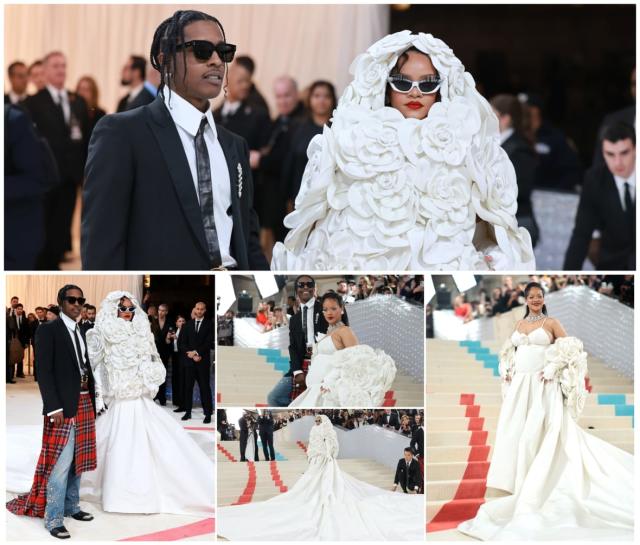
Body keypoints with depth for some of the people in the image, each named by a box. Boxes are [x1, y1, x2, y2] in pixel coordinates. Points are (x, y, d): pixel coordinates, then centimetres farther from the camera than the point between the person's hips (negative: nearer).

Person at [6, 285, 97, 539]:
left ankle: (71, 506, 24)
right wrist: (53, 408, -19)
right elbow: (44, 372, -12)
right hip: (62, 406, -7)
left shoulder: (80, 334, 16)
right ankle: (53, 519, -4)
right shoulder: (48, 330, -6)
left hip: (84, 404, 7)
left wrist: (91, 403, 9)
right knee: (61, 464, -9)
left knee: (77, 461, 13)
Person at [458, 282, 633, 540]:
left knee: (535, 435, -10)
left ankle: (534, 490, -4)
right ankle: (519, 487, 14)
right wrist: (507, 371, 8)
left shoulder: (551, 322, -1)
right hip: (518, 385, 6)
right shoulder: (519, 324, 15)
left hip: (541, 385, -6)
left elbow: (570, 350, -4)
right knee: (514, 433, 5)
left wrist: (553, 370, -13)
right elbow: (509, 351, 25)